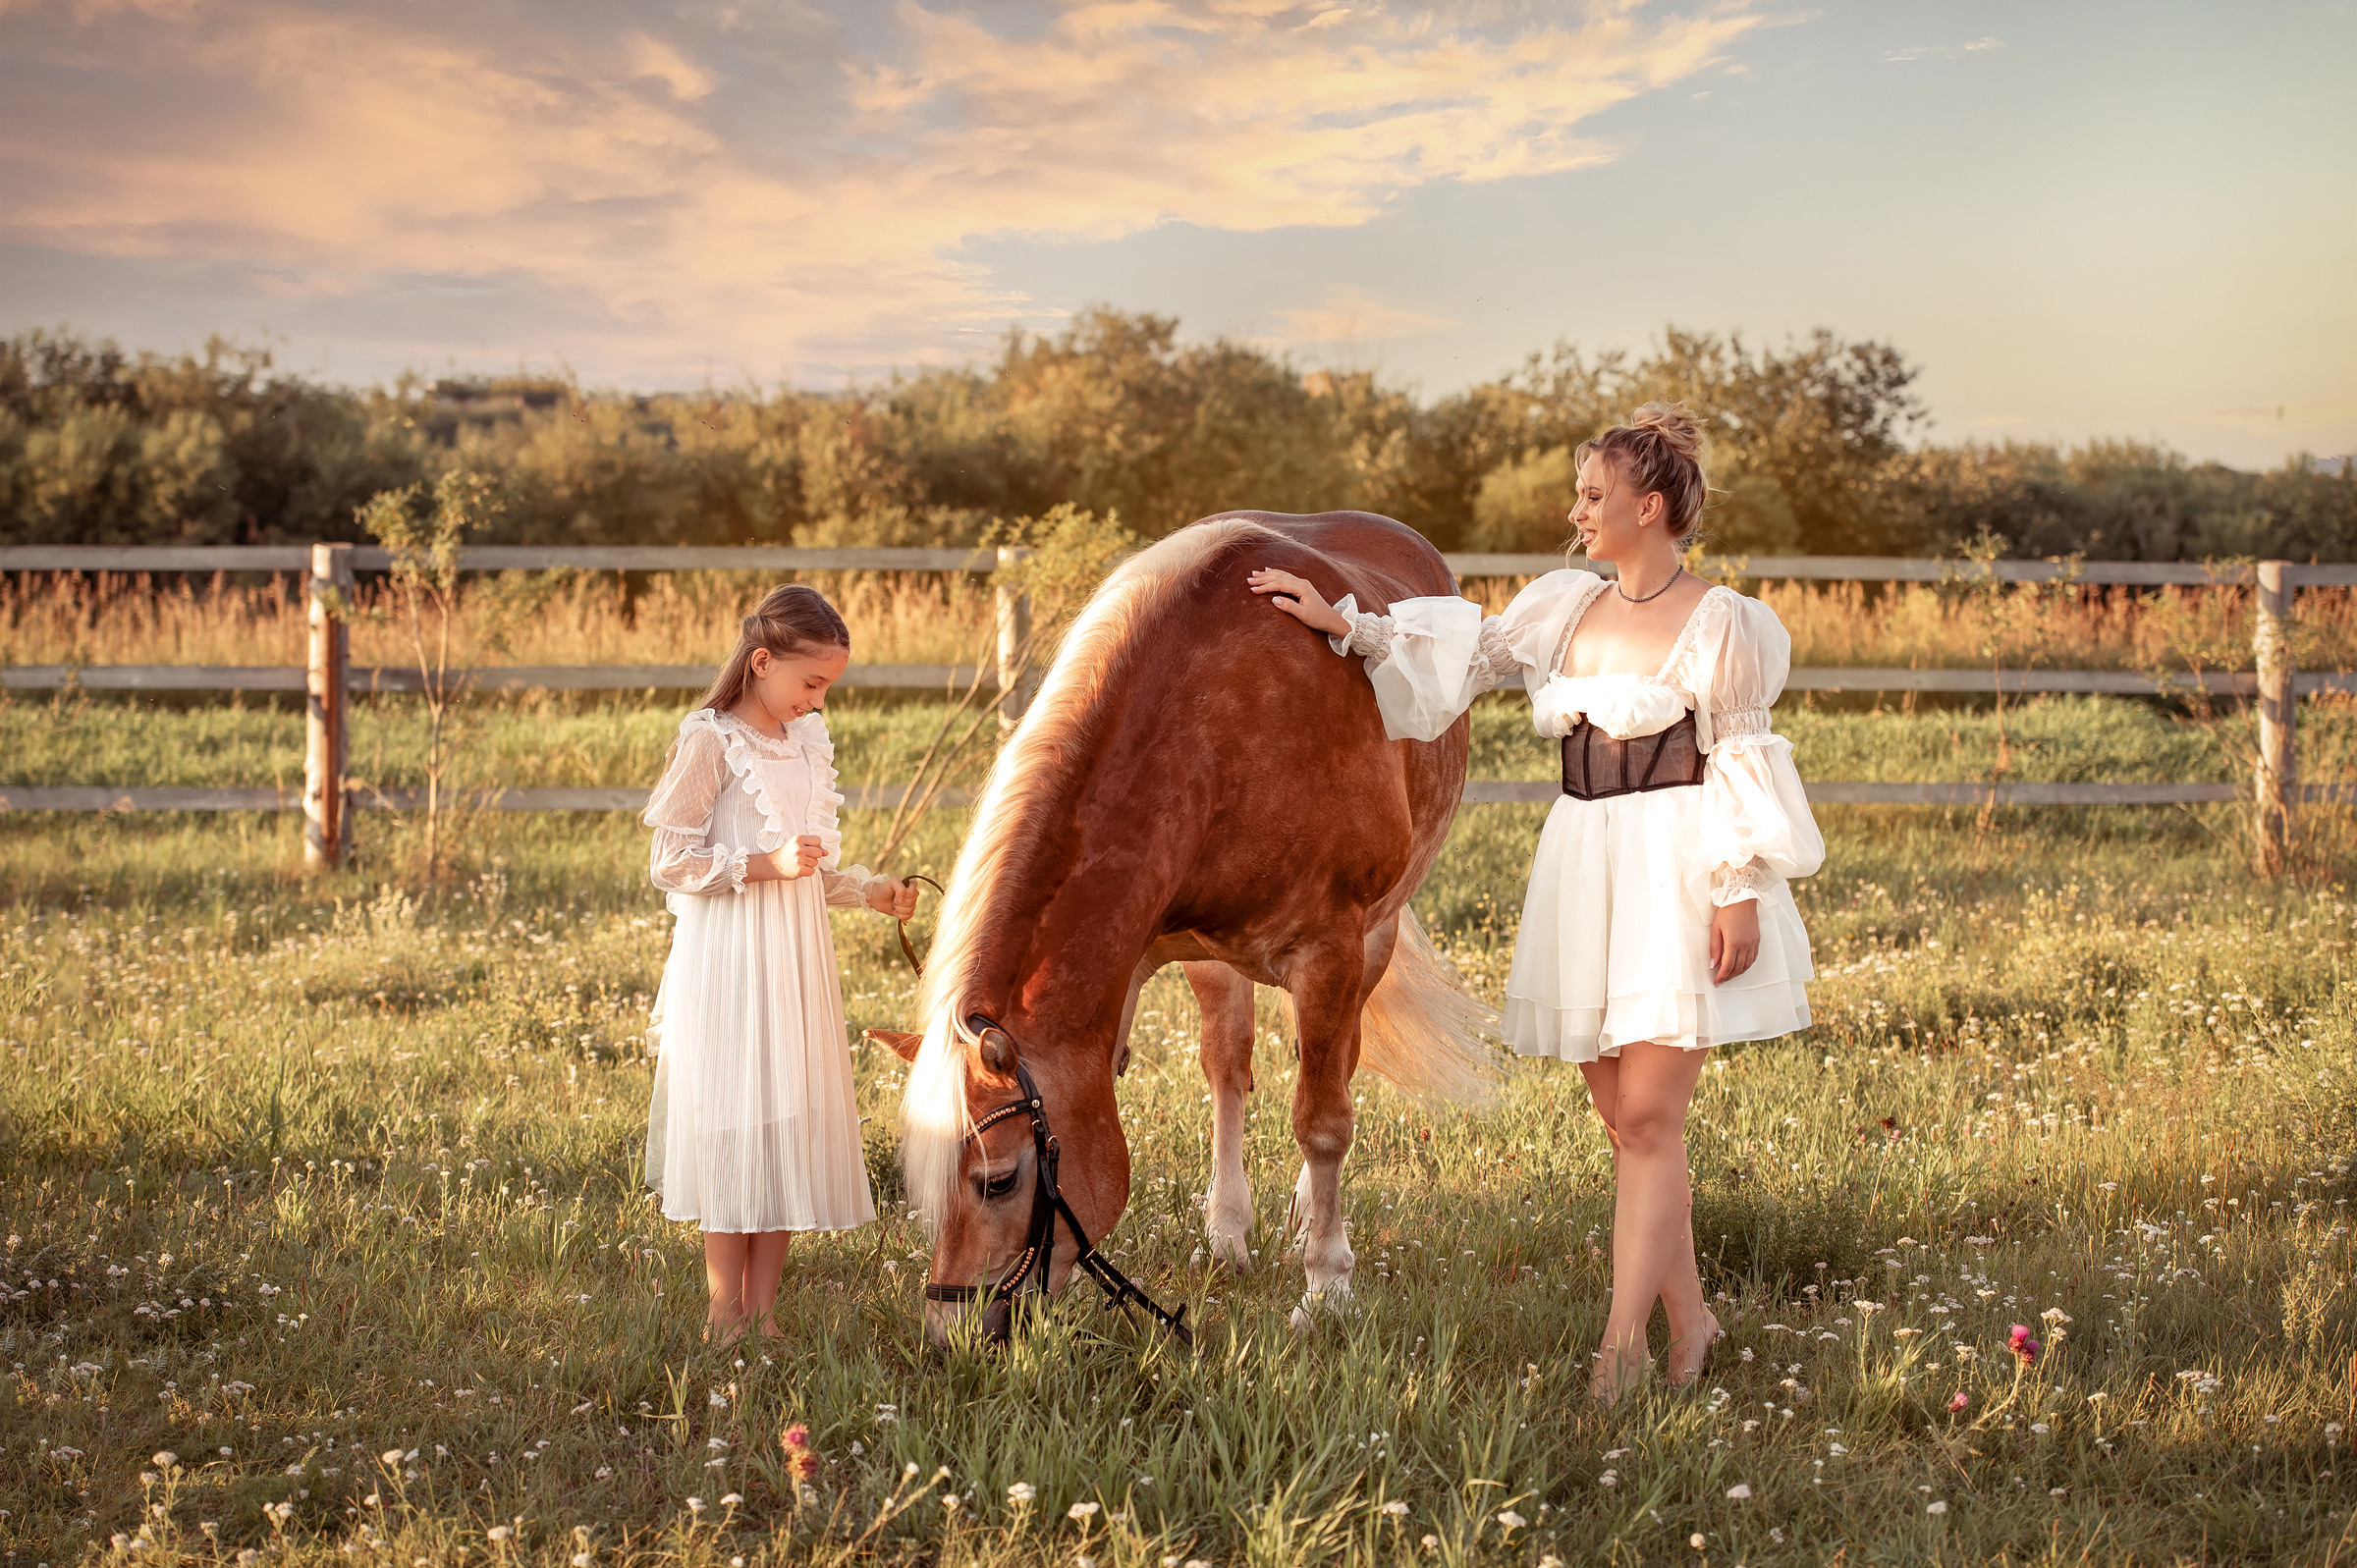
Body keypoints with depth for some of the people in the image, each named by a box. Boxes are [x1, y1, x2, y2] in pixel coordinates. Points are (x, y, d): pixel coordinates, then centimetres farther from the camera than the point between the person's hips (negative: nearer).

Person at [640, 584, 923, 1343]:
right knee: (734, 1130, -4)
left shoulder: (809, 740, 11)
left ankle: (764, 1310, 14)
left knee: (794, 1127, 7)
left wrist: (869, 890, 4)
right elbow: (671, 862, -12)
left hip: (798, 958, 7)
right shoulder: (710, 741, -10)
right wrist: (766, 864, -20)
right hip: (727, 959, -7)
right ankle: (726, 1317, 4)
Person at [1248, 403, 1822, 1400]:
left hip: (1678, 879, -7)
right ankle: (1688, 1324, 21)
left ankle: (1620, 1353, -9)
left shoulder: (1720, 624, -7)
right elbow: (1462, 652, 15)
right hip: (1584, 867, 7)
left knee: (1647, 1121, -9)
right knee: (1624, 1121, 10)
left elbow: (1743, 768, -7)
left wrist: (1741, 894, -13)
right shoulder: (1564, 608, 10)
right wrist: (1342, 624, 8)